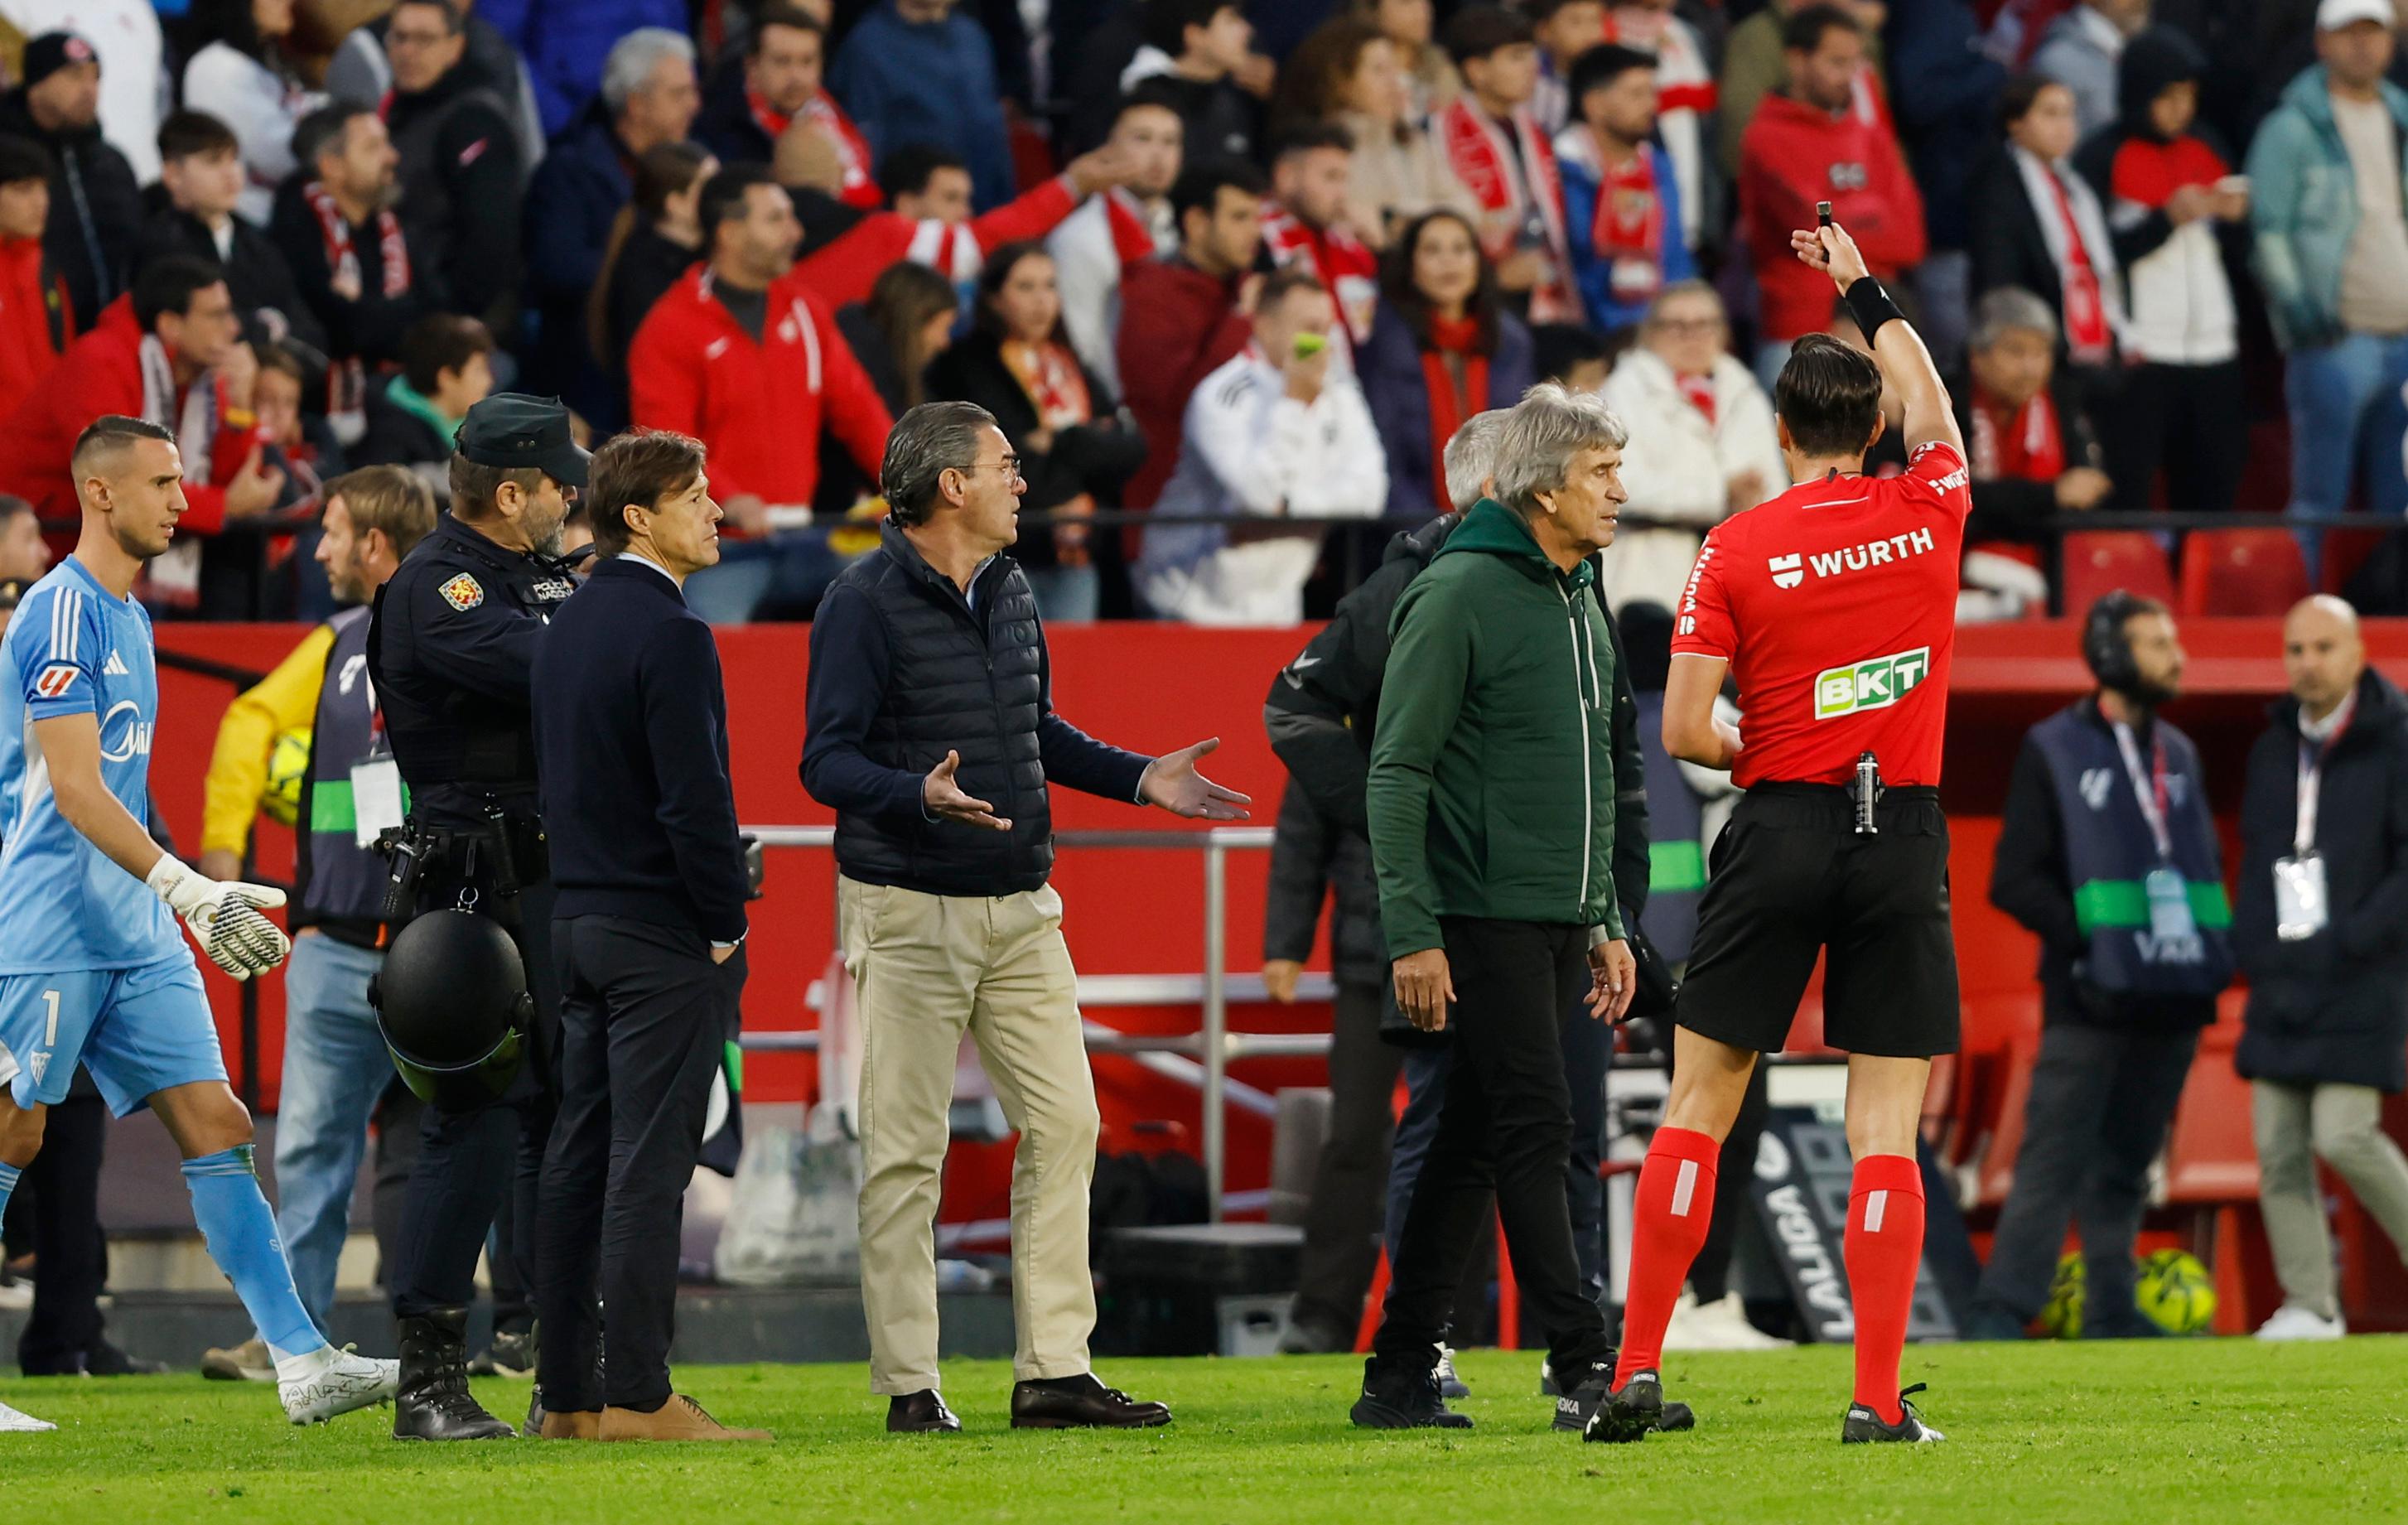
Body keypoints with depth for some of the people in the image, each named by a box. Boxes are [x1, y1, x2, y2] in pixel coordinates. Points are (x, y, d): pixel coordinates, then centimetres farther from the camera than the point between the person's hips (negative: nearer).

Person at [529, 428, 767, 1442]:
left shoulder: (566, 628, 13)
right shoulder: (669, 636, -15)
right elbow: (695, 798, -20)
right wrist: (725, 924, -10)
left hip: (575, 926, 9)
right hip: (661, 937, -9)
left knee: (576, 1159, 10)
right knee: (648, 1164, -7)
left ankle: (566, 1391, 12)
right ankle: (634, 1396, -8)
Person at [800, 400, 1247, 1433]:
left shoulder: (1009, 592, 12)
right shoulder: (866, 603, -11)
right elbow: (826, 760, -15)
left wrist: (1138, 779, 14)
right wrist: (919, 796, -32)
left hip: (1019, 910, 7)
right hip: (910, 914, -7)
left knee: (1064, 1124, 2)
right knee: (906, 1151, -3)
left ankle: (1054, 1370, 6)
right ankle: (909, 1386, 2)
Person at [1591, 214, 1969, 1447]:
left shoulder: (1737, 550, -5)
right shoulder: (1926, 514, 0)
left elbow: (1683, 731, -7)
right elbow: (1931, 405, 24)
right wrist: (1865, 291, 36)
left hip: (1782, 830, -1)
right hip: (1904, 839, 1)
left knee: (1698, 1106, 7)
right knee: (1885, 1134, 0)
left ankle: (1638, 1370, 5)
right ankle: (1877, 1400, -5)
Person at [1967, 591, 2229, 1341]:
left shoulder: (2178, 756, 18)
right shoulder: (2053, 751, 0)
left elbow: (2206, 865, 26)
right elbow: (2016, 881, -4)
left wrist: (2217, 948, 8)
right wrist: (2087, 939, -16)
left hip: (2171, 998, 6)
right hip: (2090, 1000, -6)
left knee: (2127, 1166, 9)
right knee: (2054, 1160, -11)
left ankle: (2112, 1314, 13)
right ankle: (2001, 1311, -12)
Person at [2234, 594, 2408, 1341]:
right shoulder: (2272, 752, 13)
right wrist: (2250, 943, 5)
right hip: (2282, 984, 6)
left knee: (2343, 1134, -14)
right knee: (2279, 1146, 0)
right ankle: (2309, 1303, 5)